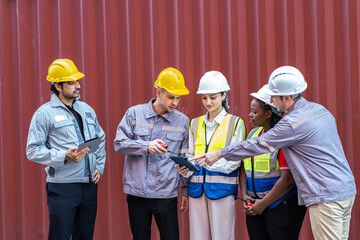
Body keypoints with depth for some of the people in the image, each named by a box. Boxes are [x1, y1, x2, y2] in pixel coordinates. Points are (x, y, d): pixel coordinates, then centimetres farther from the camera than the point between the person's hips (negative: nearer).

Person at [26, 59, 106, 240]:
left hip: (89, 184, 6)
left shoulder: (86, 109, 14)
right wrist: (64, 156, -18)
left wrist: (99, 167, 13)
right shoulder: (45, 113, -5)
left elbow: (101, 139, 25)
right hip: (62, 187, -5)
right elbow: (33, 150, -8)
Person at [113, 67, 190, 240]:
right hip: (137, 192, 0)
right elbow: (119, 144, -2)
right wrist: (146, 147, -17)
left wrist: (185, 191, 8)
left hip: (166, 194, 0)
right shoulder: (134, 113, 3)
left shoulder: (183, 121, 5)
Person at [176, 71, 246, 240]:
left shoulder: (235, 123, 1)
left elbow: (234, 161, -6)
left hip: (222, 189, -4)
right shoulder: (195, 124, 15)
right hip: (197, 188, 4)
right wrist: (185, 170, -9)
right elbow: (191, 156, 13)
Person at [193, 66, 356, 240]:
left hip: (327, 198, -9)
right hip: (347, 190, 9)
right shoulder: (320, 109, 11)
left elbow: (258, 145, -9)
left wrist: (220, 154, 1)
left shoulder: (293, 124, -16)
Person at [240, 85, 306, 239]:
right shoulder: (253, 134, 12)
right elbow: (244, 167, 17)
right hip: (255, 205, 7)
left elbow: (288, 179, -19)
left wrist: (264, 204, -14)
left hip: (282, 205, -7)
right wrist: (245, 195, 2)